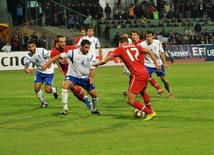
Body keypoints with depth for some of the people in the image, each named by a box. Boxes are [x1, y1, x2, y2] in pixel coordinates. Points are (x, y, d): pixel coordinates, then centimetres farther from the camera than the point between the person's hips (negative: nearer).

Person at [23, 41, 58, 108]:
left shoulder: (42, 51, -23)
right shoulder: (28, 57, -10)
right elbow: (25, 67, -12)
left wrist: (49, 63, -38)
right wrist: (27, 71, -35)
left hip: (48, 72, -4)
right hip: (39, 72, 4)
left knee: (47, 90, -10)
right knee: (36, 88, -9)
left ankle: (54, 90, 28)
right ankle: (44, 102, 15)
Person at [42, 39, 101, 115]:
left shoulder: (90, 55, -5)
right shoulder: (72, 52, -16)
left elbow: (92, 68, 5)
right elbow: (58, 57, -15)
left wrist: (91, 77, -15)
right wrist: (46, 64, -20)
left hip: (85, 78, 3)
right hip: (72, 75, -3)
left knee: (94, 94, 0)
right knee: (65, 85, -33)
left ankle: (94, 109, 32)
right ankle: (65, 108, -27)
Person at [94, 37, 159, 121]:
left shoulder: (120, 49, 5)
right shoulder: (135, 47, 17)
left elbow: (105, 61, 3)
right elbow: (150, 52, 8)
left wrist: (97, 64, 20)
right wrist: (156, 64, 10)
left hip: (137, 75, -7)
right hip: (145, 73, 7)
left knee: (130, 101, -1)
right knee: (143, 93, 34)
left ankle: (150, 113, -1)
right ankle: (151, 111, 47)